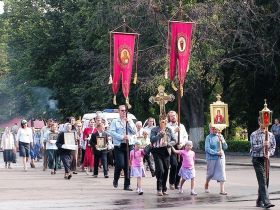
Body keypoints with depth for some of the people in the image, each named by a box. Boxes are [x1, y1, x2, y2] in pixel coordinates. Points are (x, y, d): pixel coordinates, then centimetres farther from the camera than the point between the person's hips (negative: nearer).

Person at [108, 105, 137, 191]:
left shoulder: (130, 121, 15)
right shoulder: (115, 122, 4)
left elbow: (134, 132, 4)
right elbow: (112, 132, -8)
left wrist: (129, 123, -7)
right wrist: (122, 137, -15)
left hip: (129, 145, 3)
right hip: (119, 146, -3)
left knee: (128, 166, 1)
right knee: (120, 164, -13)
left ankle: (127, 185, 7)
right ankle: (115, 180, 14)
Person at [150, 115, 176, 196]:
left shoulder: (169, 130, 10)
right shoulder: (155, 130, 1)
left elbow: (173, 141, 9)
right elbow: (152, 139, -10)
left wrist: (168, 144, -10)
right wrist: (160, 135, -20)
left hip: (166, 152, 3)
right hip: (157, 151, -3)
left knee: (166, 171, 5)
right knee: (160, 170, -14)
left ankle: (164, 189, 17)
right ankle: (159, 189, -8)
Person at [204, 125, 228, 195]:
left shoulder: (220, 136, 6)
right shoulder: (208, 137, -6)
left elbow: (225, 147, 8)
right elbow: (207, 149, -14)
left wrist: (222, 141, -11)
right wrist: (216, 153, -19)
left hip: (220, 157, 3)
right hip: (211, 158, -3)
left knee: (222, 173, -4)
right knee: (210, 173, 9)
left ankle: (222, 190, -3)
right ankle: (206, 185, 36)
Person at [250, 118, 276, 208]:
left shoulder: (270, 135, 10)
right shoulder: (254, 135, -2)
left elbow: (273, 147, 9)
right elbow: (253, 147, -9)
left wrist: (269, 153, -10)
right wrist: (263, 145, -24)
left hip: (266, 159, 5)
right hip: (257, 159, -5)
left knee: (263, 181, 8)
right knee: (262, 181, -13)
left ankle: (259, 201, 20)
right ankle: (266, 202, -20)